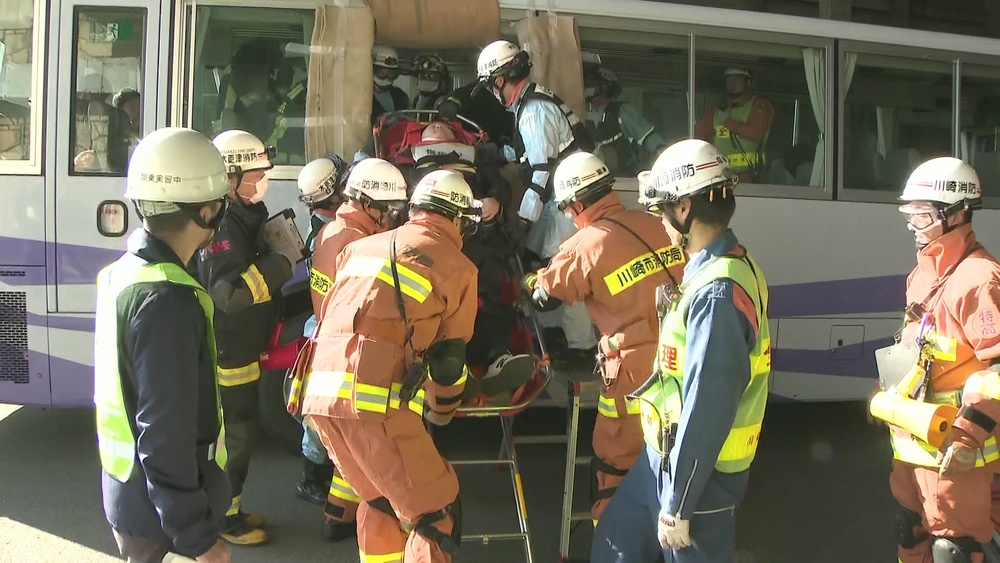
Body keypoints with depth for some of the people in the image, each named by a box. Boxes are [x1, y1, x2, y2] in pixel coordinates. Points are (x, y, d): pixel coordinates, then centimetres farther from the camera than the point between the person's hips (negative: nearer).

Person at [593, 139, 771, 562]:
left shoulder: (718, 292, -28)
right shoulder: (711, 268, 4)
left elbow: (706, 410, -28)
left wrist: (677, 505, -23)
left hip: (697, 472, -9)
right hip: (665, 455, 9)